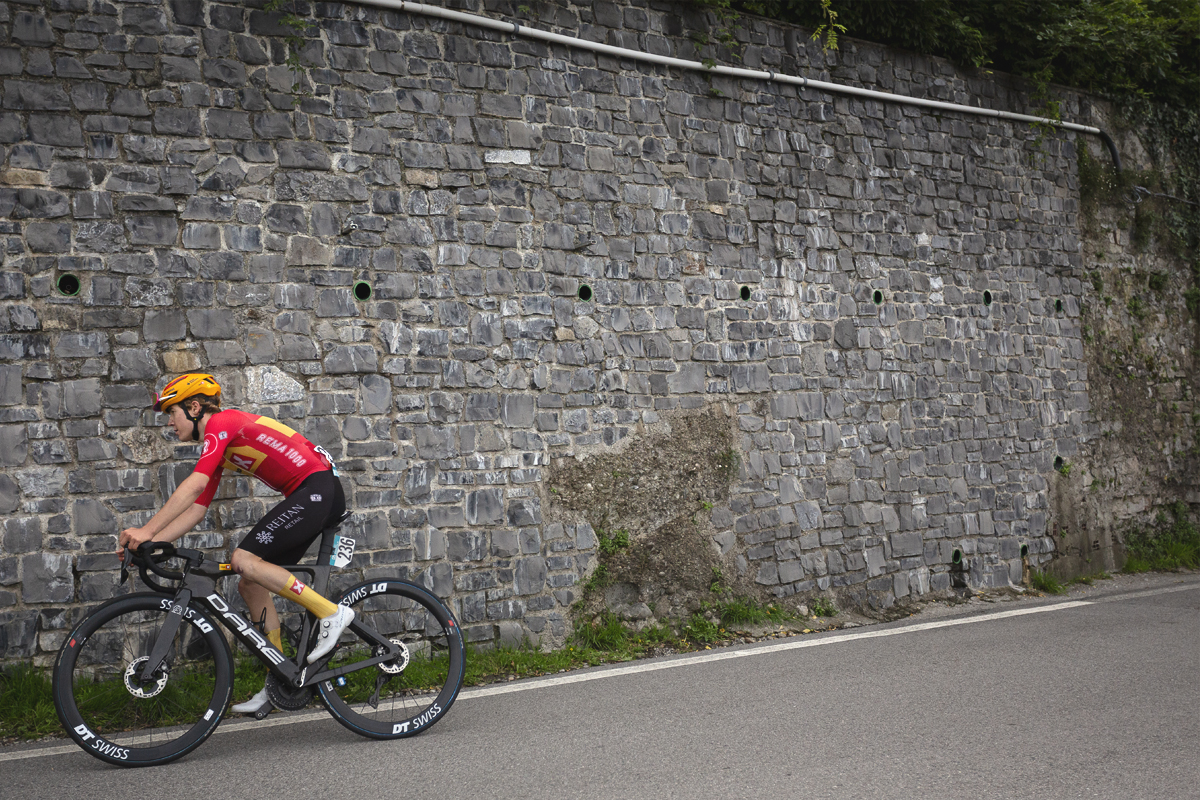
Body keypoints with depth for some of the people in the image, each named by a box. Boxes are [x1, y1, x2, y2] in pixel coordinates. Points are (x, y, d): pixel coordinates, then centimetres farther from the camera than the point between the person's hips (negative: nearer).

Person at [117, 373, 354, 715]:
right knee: (250, 583, 8)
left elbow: (195, 483, -22)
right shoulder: (217, 448, 20)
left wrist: (146, 530, -23)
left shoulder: (222, 422, -9)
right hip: (307, 497, 10)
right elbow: (195, 510, 18)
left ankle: (330, 612, -14)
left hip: (318, 488, -10)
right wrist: (146, 543, 7)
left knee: (243, 560, -19)